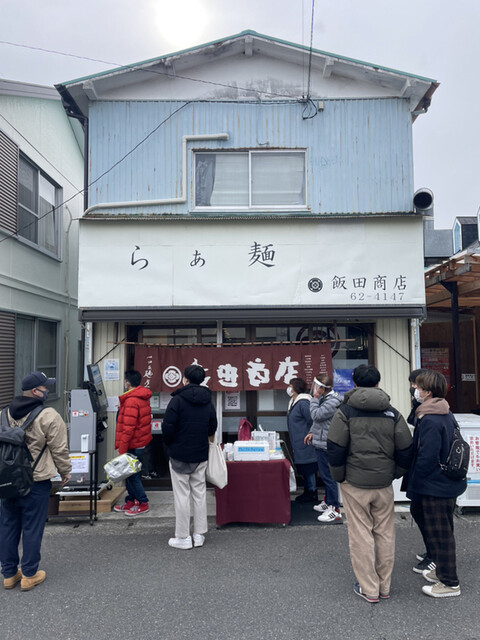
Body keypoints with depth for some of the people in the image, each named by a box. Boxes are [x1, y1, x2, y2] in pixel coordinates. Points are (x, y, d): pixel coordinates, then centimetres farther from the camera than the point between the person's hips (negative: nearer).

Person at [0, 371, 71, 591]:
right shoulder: (48, 416, -15)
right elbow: (59, 449, -11)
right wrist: (65, 471, 4)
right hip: (36, 481, -6)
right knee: (32, 528, 7)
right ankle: (29, 575, 18)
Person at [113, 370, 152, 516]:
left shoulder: (131, 401, -21)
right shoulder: (143, 398, 9)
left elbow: (128, 428, -22)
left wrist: (122, 450, -18)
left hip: (133, 445, -9)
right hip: (140, 443, 9)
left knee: (132, 475, 1)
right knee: (131, 473, 17)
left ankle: (143, 504, 10)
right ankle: (130, 502, 27)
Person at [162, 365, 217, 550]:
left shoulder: (177, 399, -12)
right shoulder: (208, 402, 5)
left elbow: (167, 427, -16)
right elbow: (212, 429, 10)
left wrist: (170, 444, 1)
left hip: (179, 455, -5)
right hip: (201, 455, 5)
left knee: (182, 495, 2)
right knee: (199, 493, 12)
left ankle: (183, 537, 9)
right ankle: (199, 534, 19)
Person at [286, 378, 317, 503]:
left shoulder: (303, 402, -19)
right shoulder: (293, 402, 13)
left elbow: (312, 420, -21)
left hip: (305, 443, -10)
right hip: (298, 444, 10)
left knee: (308, 468, 0)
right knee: (303, 469, 16)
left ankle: (312, 493, 10)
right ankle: (308, 492, 26)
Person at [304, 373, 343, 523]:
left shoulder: (332, 402, -21)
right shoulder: (325, 399, 11)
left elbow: (316, 415, -24)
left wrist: (314, 398, -16)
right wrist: (312, 432, 13)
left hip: (325, 445, -10)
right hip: (320, 443, 10)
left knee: (328, 476, -4)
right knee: (325, 475, 20)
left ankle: (335, 510, 3)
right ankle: (327, 502, 34)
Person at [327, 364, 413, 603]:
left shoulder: (346, 411, -8)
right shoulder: (392, 413, 2)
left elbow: (335, 449, -10)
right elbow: (406, 450, 3)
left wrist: (340, 477, 2)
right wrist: (393, 474, 13)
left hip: (355, 484, -3)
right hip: (384, 485, 4)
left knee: (360, 535, 7)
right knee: (385, 534, 15)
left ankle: (369, 589, 16)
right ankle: (385, 586, 27)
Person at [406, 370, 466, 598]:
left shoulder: (429, 420, -25)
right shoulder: (447, 415, 6)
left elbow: (426, 457, -27)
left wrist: (414, 486, -15)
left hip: (435, 486, -10)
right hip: (448, 483, 10)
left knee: (439, 534, 4)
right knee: (443, 530, 22)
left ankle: (449, 583, 18)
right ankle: (442, 569, 37)